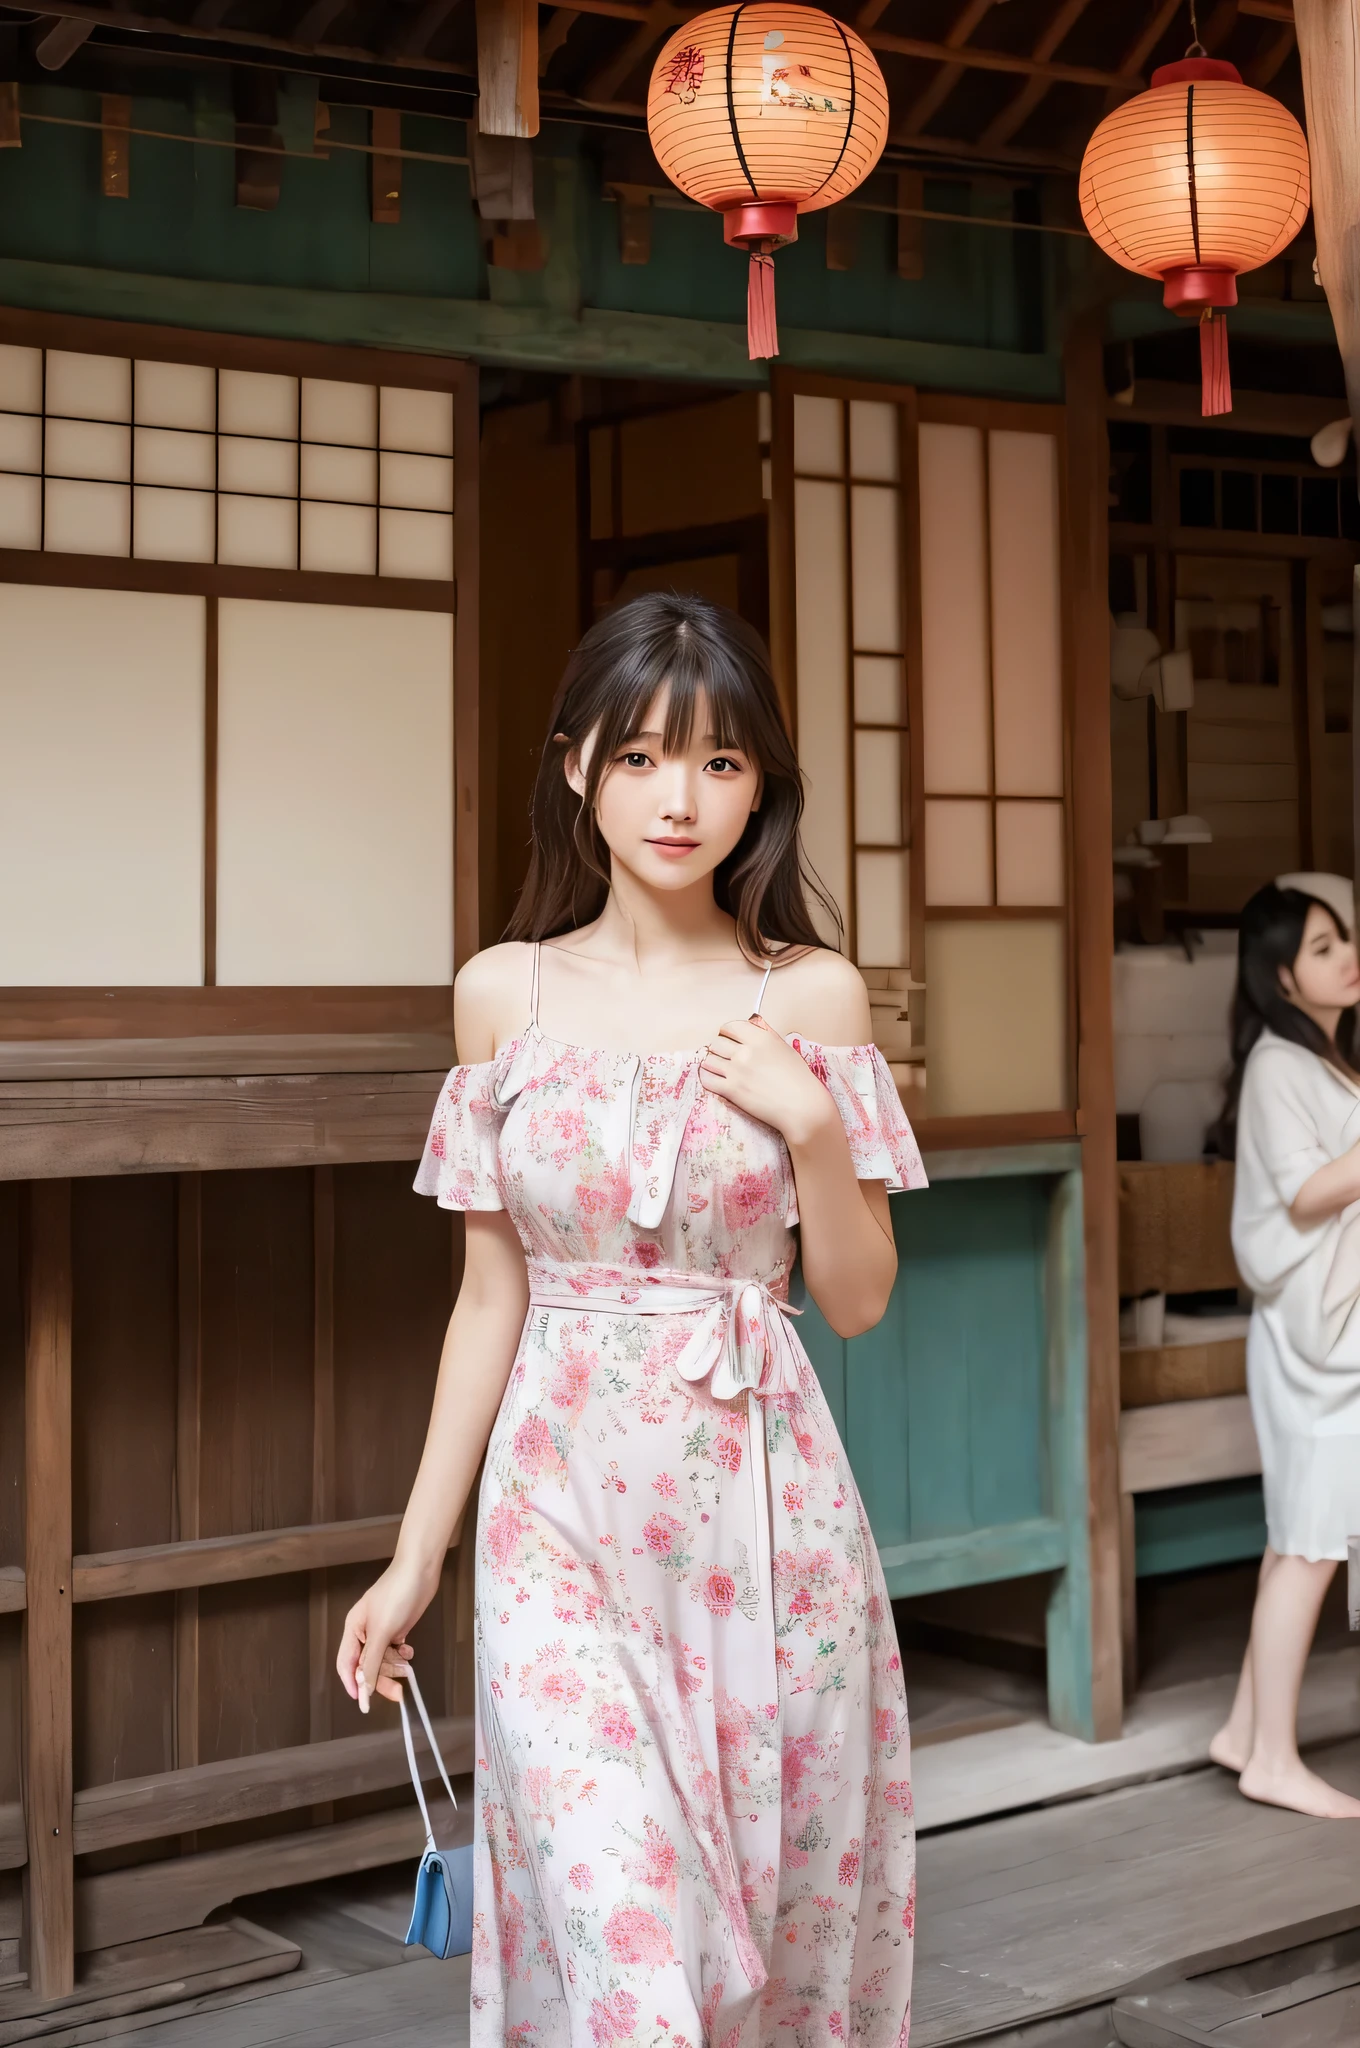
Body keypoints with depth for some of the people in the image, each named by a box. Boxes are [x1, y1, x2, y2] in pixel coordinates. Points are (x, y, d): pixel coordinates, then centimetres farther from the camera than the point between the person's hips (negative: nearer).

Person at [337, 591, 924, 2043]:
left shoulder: (813, 995, 0)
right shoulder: (505, 994, 2)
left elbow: (856, 1299, 3)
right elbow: (492, 1296, 6)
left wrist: (813, 1121, -13)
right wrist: (417, 1551, 7)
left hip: (762, 1501, 1)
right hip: (565, 1502, 0)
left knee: (781, 1910, 11)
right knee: (610, 1926, -10)